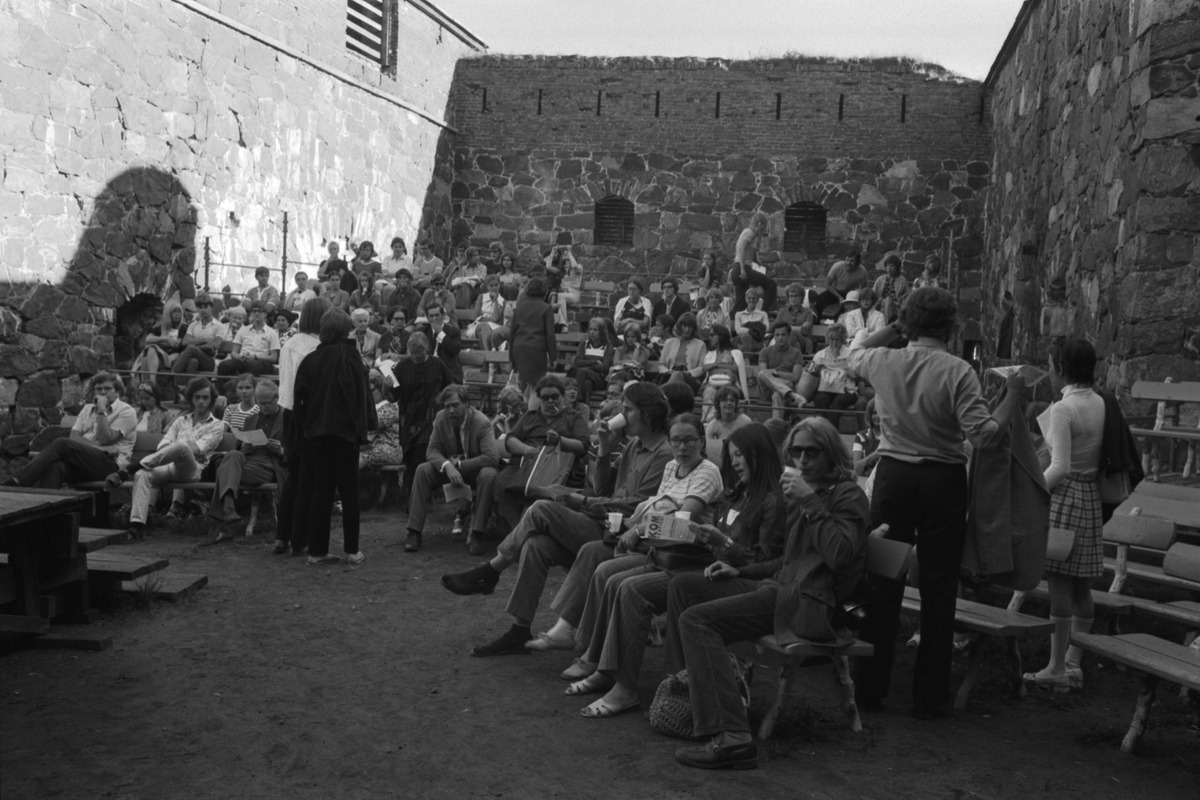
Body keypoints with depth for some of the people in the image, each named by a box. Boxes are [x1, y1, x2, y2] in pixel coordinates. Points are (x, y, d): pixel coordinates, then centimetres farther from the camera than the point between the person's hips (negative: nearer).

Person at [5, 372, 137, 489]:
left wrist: (101, 411, -5)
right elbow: (74, 437, 10)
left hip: (109, 463, -5)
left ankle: (18, 482, -33)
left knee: (61, 444, -27)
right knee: (55, 466, -32)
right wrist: (95, 446, -9)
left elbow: (105, 439, -7)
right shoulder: (88, 409, 26)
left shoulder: (126, 411, 5)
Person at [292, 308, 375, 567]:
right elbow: (358, 393, -15)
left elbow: (299, 397, 4)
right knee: (348, 491, 4)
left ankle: (317, 551, 11)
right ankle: (352, 551, 6)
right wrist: (362, 428, -11)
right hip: (343, 430, -4)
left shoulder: (310, 359, 5)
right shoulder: (348, 355, -9)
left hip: (315, 432, 5)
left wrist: (304, 429, 11)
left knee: (320, 490, 10)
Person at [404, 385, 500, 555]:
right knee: (422, 470, -22)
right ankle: (414, 531, -21)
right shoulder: (441, 418, -10)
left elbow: (492, 458, -29)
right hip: (449, 467, 3)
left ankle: (476, 535, -29)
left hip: (475, 468, -3)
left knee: (489, 475, -36)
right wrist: (447, 466, -32)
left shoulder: (482, 422, -22)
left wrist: (459, 464, -30)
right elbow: (432, 450, -10)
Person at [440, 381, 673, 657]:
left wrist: (585, 502, -9)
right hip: (602, 524, 8)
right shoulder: (633, 445, 19)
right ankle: (519, 632, -11)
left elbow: (636, 505, -16)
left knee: (542, 509, -20)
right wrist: (605, 451, 1)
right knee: (536, 546, -16)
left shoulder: (664, 454, -10)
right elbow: (602, 489, 16)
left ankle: (488, 572, -5)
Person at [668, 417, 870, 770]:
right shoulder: (807, 492, 26)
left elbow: (838, 553, -22)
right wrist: (741, 571, 19)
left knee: (696, 619, -24)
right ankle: (683, 684, 6)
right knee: (684, 586, 9)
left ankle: (731, 738, -33)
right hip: (784, 589, 10)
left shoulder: (848, 496, -2)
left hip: (809, 602, -10)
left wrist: (810, 502, -18)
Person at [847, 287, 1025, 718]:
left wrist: (891, 330, 23)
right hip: (942, 480, -2)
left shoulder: (884, 361, -1)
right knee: (938, 589, 7)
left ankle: (870, 689, 16)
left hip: (893, 473, 3)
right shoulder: (957, 371, -11)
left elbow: (853, 355, 23)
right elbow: (982, 434, -16)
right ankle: (927, 698, 14)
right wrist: (1013, 398, -3)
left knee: (882, 583, 10)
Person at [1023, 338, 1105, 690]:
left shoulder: (1062, 409, -17)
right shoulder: (1100, 404, 6)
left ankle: (1056, 668, 4)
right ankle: (1073, 662, 21)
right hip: (1091, 498, 8)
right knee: (1081, 586, 13)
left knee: (1059, 585, -2)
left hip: (1064, 496, -8)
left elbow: (1060, 467, -21)